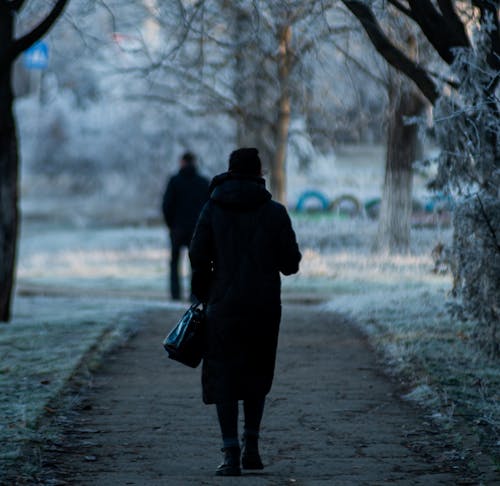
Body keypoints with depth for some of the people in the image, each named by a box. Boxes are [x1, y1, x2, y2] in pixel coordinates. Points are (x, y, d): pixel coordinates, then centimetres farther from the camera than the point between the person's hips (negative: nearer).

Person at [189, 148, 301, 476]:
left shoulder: (213, 210, -1)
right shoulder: (275, 212, -2)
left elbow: (198, 258, -3)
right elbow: (291, 264, -1)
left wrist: (204, 296, 11)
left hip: (224, 305, -1)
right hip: (265, 306, 1)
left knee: (223, 378, 2)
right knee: (257, 376, 17)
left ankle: (232, 454, -7)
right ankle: (251, 448, 15)